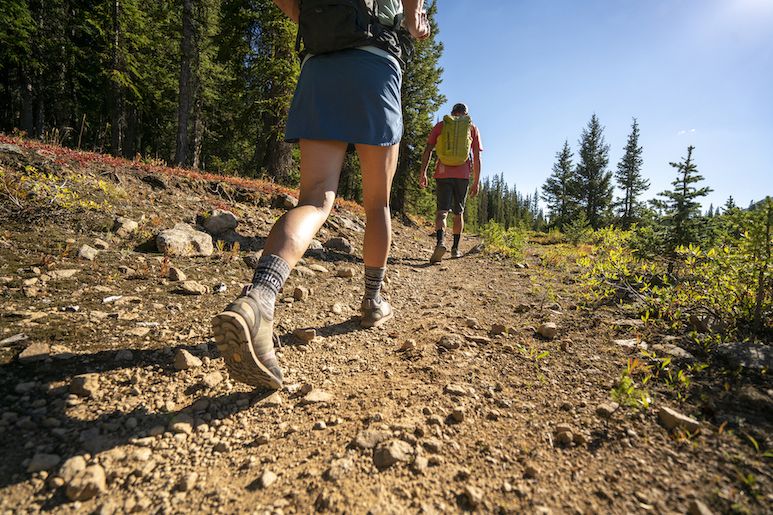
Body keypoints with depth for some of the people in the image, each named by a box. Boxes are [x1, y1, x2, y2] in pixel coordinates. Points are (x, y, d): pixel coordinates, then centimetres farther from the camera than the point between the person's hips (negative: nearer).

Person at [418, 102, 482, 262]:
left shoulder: (441, 125, 12)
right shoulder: (472, 128, 13)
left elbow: (428, 149, 0)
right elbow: (477, 158, 7)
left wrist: (422, 172, -3)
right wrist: (476, 182, 10)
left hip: (443, 174, -1)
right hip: (462, 175, 1)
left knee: (442, 211, -5)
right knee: (458, 213, 14)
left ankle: (440, 242, -31)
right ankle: (455, 248, 21)